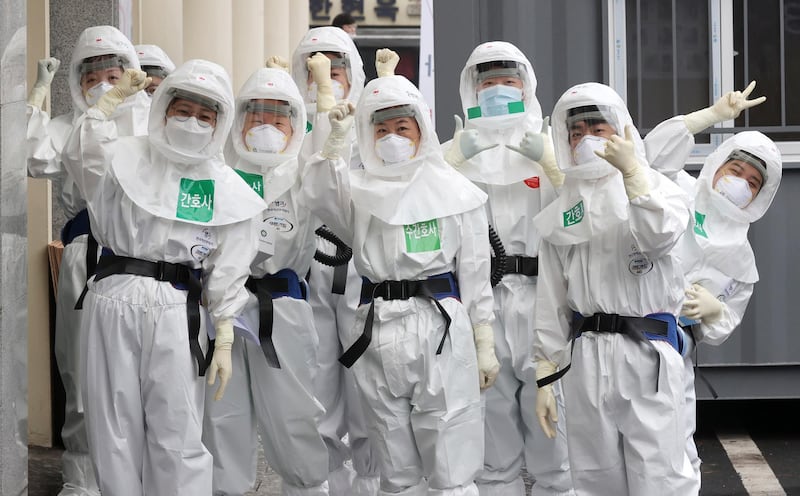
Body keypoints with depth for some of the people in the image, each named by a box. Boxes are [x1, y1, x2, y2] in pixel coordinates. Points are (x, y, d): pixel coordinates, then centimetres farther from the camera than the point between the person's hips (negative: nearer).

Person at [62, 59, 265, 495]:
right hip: (113, 300, 1)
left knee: (177, 438, -2)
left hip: (177, 311, -1)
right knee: (114, 430, 6)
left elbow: (228, 273, 5)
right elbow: (80, 155, -11)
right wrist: (114, 96, -11)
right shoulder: (127, 159, 8)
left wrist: (224, 341, 1)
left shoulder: (228, 190, 6)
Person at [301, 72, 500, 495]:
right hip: (377, 332, 3)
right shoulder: (361, 190, 12)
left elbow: (474, 274, 6)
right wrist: (336, 138, -14)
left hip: (440, 329, -3)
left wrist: (485, 344, 4)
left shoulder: (454, 190, 6)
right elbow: (316, 190, -9)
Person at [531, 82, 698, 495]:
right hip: (586, 357, 3)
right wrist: (544, 376, 7)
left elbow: (660, 235, -19)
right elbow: (550, 301, 11)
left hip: (648, 353, -3)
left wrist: (631, 172, -25)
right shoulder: (560, 213, 11)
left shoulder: (655, 188, 4)